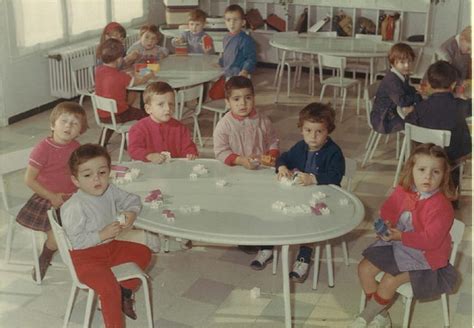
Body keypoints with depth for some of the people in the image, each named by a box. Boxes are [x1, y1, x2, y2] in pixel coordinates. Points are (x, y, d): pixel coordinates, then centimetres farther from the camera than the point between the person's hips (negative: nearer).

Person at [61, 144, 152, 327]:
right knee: (108, 287, -26)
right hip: (84, 257, -8)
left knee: (143, 253, 11)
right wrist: (102, 235, -28)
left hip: (110, 247, 8)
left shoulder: (110, 191, -5)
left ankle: (125, 292, 21)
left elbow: (132, 199, 10)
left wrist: (132, 213, -12)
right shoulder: (74, 207, -26)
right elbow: (76, 240, -25)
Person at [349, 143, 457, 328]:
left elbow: (430, 240, -27)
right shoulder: (402, 191, -7)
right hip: (397, 244, 7)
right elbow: (388, 211, 9)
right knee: (364, 268, 0)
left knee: (390, 280, -20)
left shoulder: (441, 206, -25)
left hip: (423, 255, -7)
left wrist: (401, 236, -29)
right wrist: (385, 225, -13)